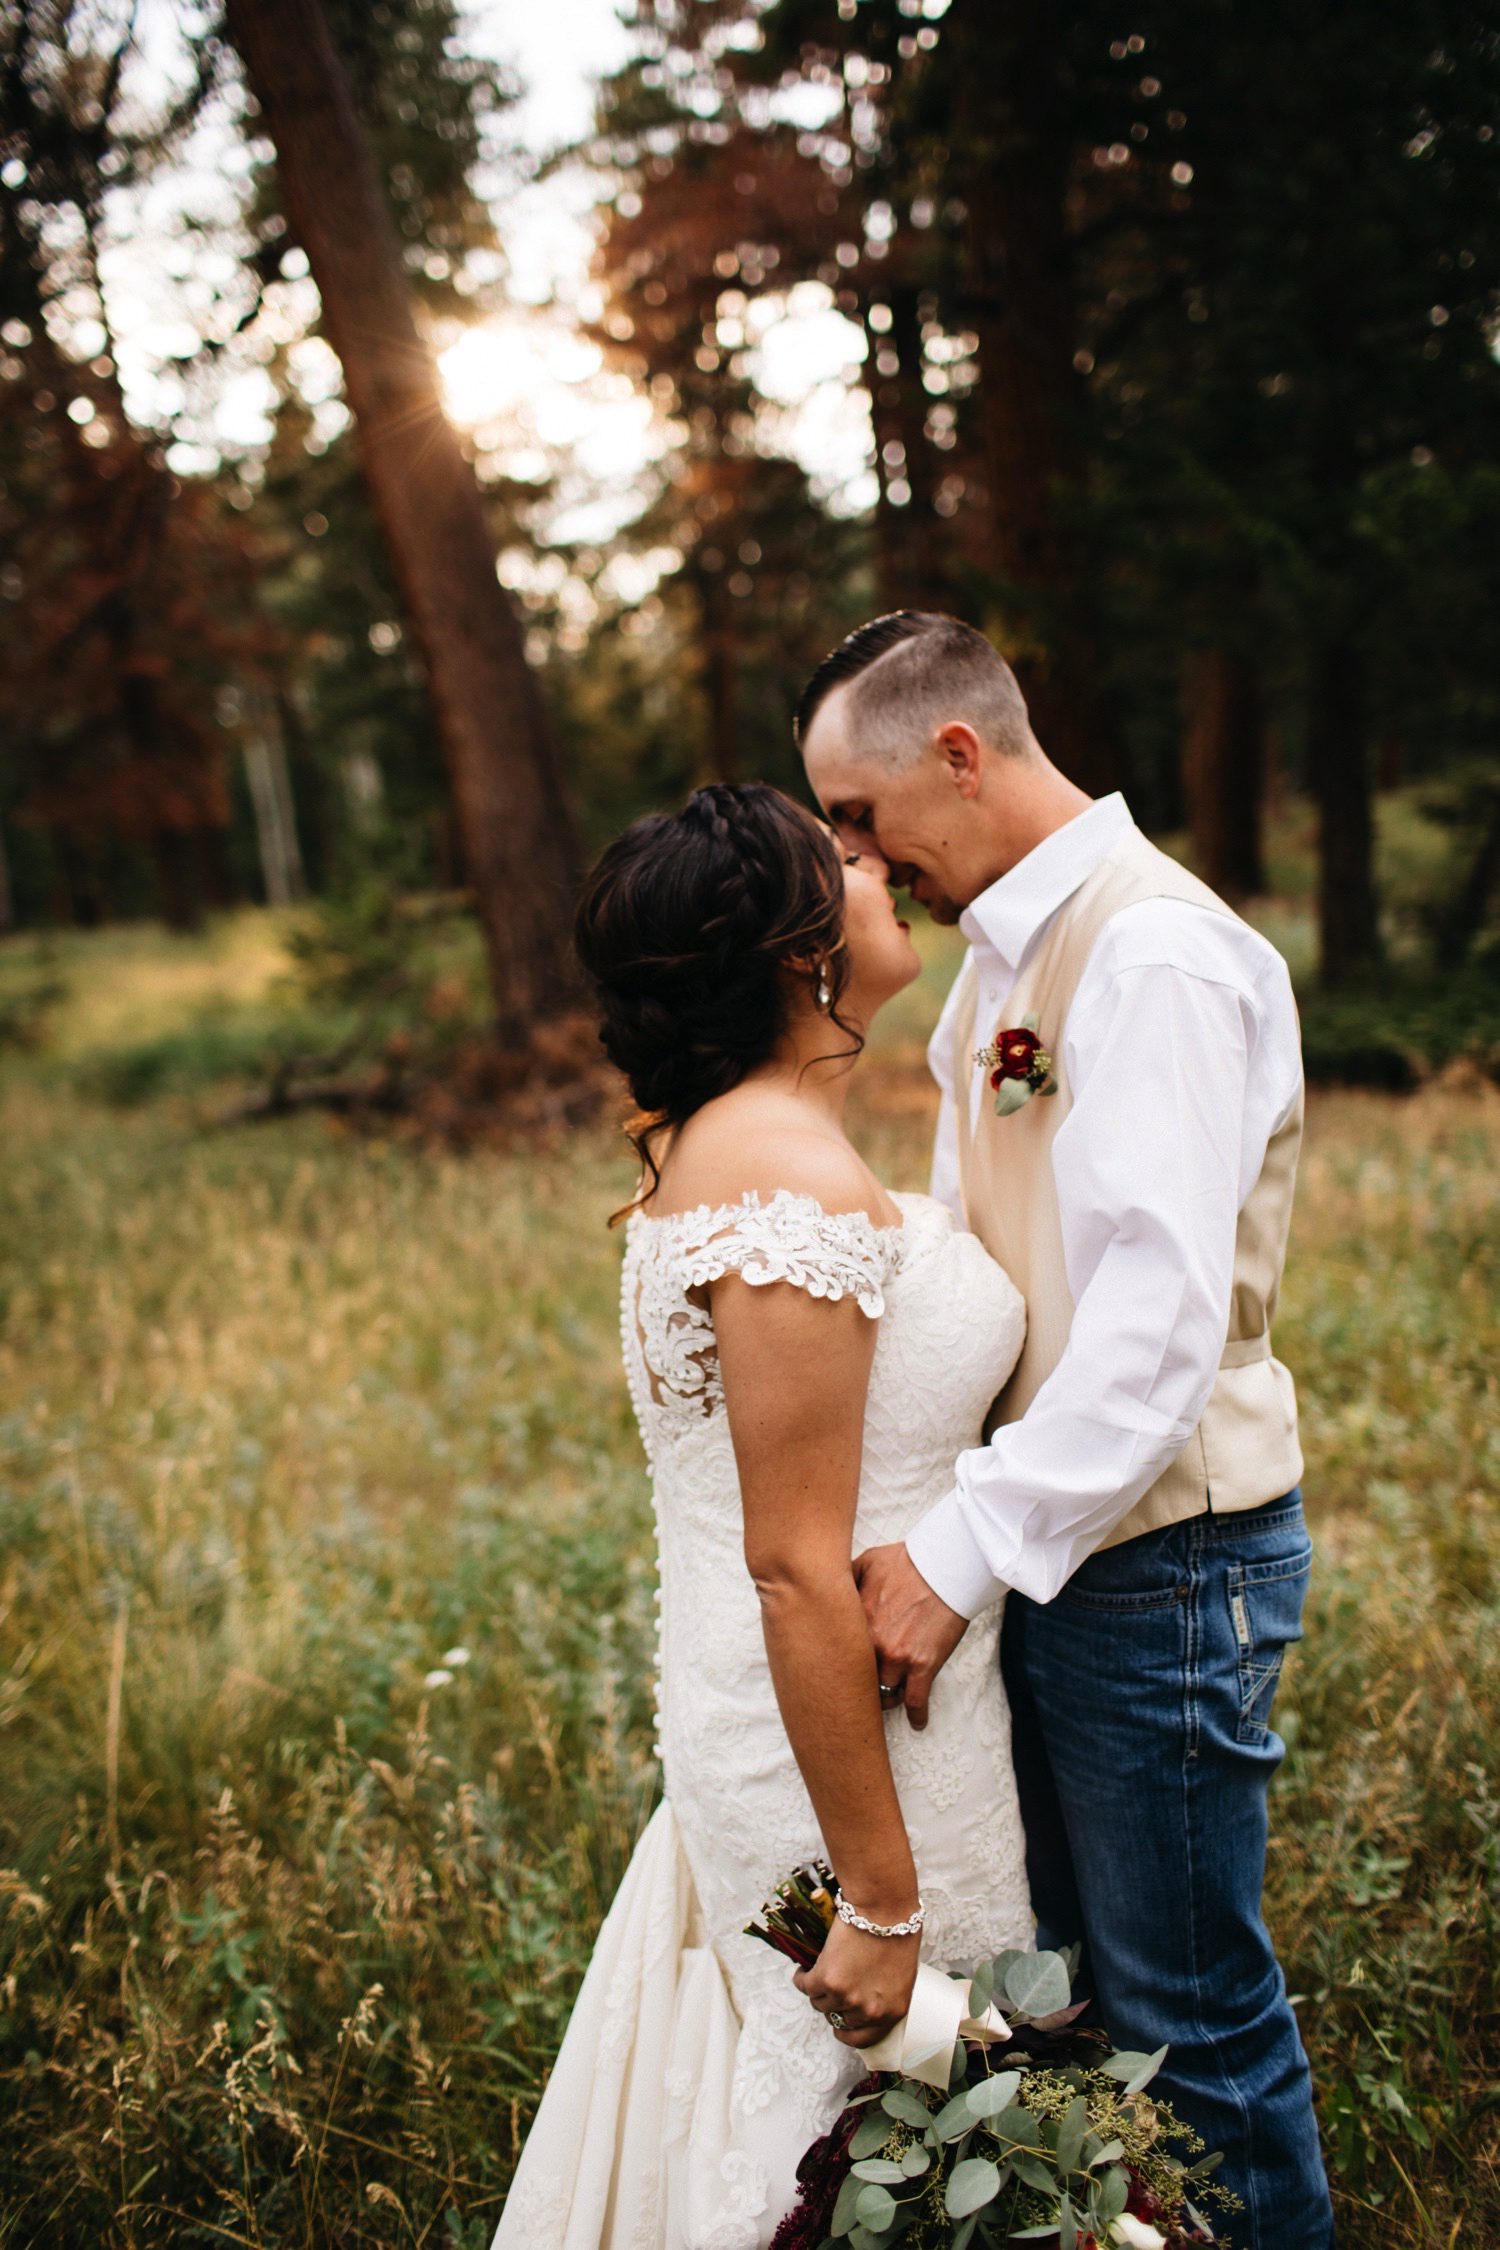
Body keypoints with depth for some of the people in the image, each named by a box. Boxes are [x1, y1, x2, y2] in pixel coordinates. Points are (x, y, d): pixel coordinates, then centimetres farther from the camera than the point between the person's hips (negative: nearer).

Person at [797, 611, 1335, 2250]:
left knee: (1184, 2017, 7)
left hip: (1160, 1553, -9)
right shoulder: (1001, 954, 11)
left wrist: (959, 1557, -23)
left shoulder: (1158, 956, -20)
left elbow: (1161, 1322, -26)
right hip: (1041, 1533, 9)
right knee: (1056, 1972, 22)